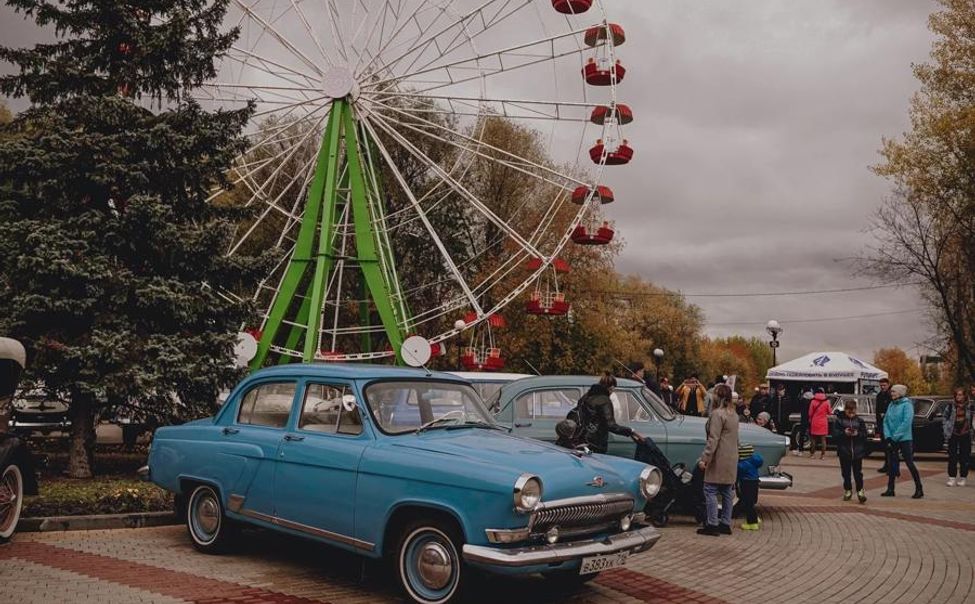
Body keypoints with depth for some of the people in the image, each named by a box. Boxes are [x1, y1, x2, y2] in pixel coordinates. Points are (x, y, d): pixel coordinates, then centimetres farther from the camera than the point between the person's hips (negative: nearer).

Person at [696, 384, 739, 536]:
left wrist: (704, 458, -20)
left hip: (719, 459, -9)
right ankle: (726, 524, 17)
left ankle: (712, 525, -4)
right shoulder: (733, 414, 13)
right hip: (732, 459, 9)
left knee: (710, 490, -4)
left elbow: (713, 439, -21)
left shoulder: (717, 414, -16)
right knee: (726, 492, 13)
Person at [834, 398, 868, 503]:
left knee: (858, 473, -2)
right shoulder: (839, 420, 1)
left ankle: (860, 490, 7)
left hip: (857, 452, 0)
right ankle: (848, 490, 19)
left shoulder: (860, 420, 4)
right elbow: (835, 435, -4)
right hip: (844, 452, 0)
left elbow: (865, 435, 3)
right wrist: (844, 433, -19)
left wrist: (858, 434, -16)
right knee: (846, 473, 7)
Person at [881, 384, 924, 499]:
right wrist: (888, 436, -4)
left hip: (904, 439, -7)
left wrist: (896, 436, -18)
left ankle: (919, 489, 4)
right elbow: (886, 421, 9)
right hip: (892, 439, 7)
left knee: (909, 463, -4)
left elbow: (907, 422, -19)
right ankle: (890, 489, 15)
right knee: (891, 464, 9)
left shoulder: (907, 404, -10)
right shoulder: (891, 405, 10)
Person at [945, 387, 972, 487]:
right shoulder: (951, 407, 3)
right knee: (952, 457, 2)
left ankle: (963, 478, 13)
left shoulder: (969, 407, 1)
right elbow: (945, 418, 10)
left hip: (965, 435, 0)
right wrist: (946, 429, 2)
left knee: (965, 457, 4)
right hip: (953, 435, 0)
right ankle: (951, 477, 8)